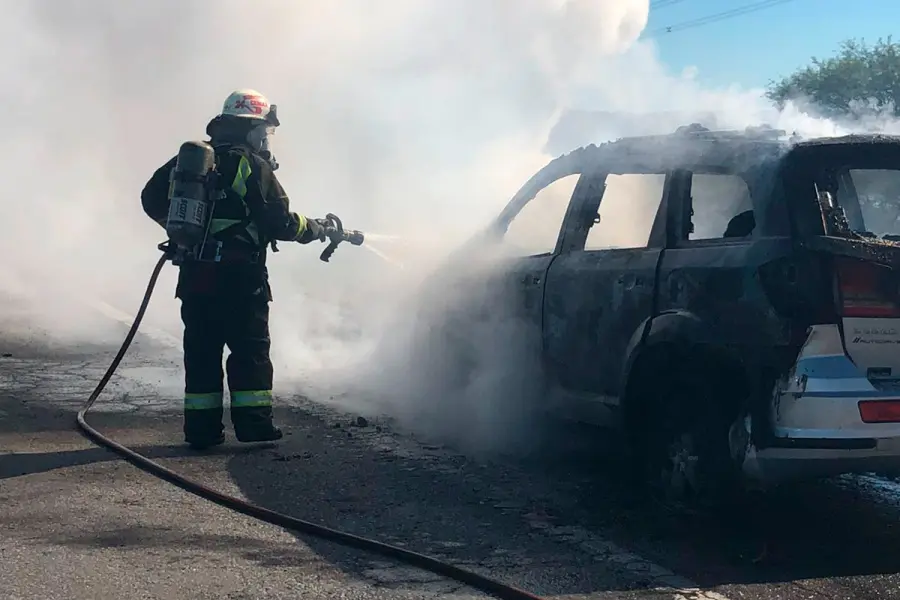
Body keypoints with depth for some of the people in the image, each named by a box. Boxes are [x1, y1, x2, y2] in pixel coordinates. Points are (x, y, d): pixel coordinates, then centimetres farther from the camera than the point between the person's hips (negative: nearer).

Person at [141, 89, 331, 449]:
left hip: (196, 275, 5)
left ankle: (201, 429, 8)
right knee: (250, 349, 4)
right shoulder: (254, 167, -8)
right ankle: (253, 424, 2)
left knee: (201, 350, 9)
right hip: (240, 277, -5)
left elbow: (152, 199, 12)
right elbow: (280, 223, -10)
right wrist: (317, 229, 6)